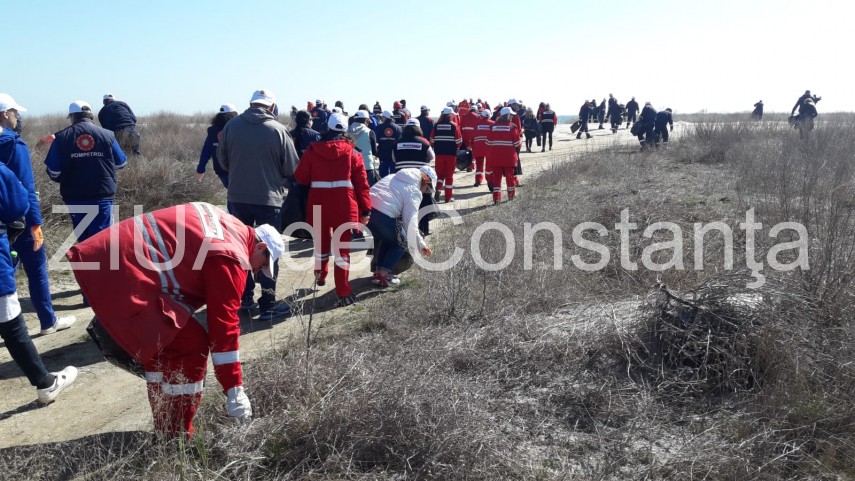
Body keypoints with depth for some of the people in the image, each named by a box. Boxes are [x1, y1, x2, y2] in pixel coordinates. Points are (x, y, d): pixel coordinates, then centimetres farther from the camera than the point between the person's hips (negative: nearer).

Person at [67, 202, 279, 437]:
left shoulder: (227, 225, 16)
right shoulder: (230, 256, -11)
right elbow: (224, 323, -13)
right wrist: (234, 390, -9)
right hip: (127, 272, -10)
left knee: (165, 342, 20)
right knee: (190, 346, -4)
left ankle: (165, 429, 31)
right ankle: (176, 438, 7)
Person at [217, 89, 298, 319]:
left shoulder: (231, 125, -4)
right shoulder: (278, 129, -12)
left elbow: (222, 160, 5)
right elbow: (292, 167, -6)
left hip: (237, 196, 3)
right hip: (268, 198, -3)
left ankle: (244, 297, 23)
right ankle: (268, 304, 7)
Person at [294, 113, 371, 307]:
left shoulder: (313, 149, 2)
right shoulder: (351, 151, -1)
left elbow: (301, 177, 5)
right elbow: (361, 182, -3)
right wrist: (365, 209, 0)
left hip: (319, 203, 2)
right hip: (344, 204, -2)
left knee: (321, 241, 23)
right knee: (342, 247, 1)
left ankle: (320, 275, 45)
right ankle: (343, 293, -3)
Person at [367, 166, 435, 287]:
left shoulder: (394, 177, 27)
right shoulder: (414, 191, 5)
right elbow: (410, 222, -3)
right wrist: (421, 244, 5)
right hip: (383, 215, -7)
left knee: (385, 238, 31)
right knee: (401, 243, 18)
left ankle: (379, 271, 28)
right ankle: (384, 274, 8)